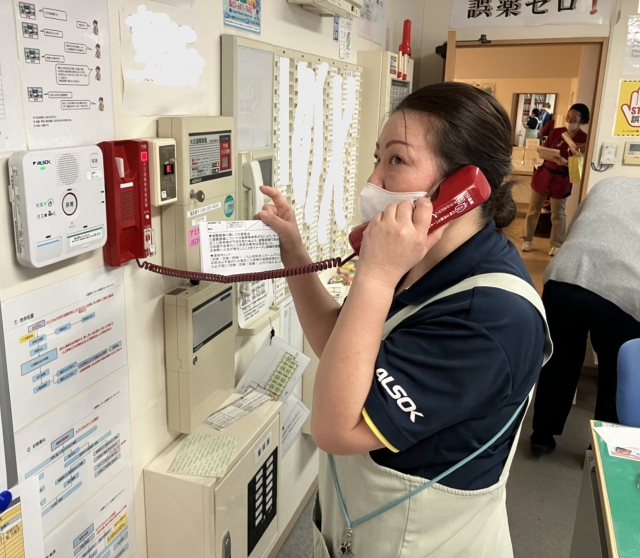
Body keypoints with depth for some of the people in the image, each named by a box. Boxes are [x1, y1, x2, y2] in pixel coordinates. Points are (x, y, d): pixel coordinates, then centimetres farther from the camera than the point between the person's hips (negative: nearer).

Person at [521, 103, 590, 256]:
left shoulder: (584, 140, -9)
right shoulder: (555, 132, 1)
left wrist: (565, 162, -29)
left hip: (561, 180, -3)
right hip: (543, 174, 3)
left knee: (558, 214, 6)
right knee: (533, 209, 10)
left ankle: (557, 245, 21)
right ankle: (527, 240, 23)